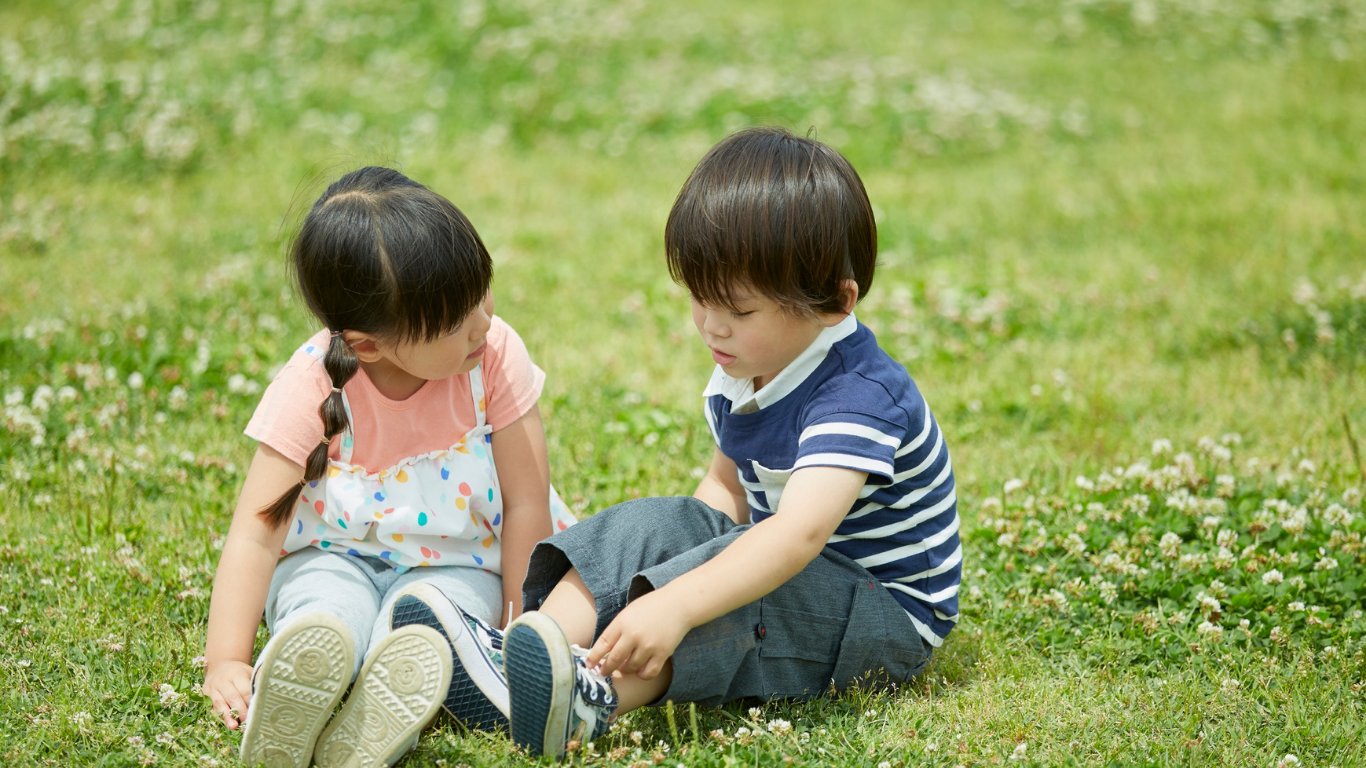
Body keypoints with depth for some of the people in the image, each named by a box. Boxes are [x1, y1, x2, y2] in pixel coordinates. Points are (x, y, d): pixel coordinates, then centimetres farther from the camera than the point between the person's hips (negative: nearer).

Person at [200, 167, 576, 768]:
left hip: (456, 562, 0)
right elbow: (256, 532, -20)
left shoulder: (496, 355, -15)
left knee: (423, 607, -34)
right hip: (336, 555, 0)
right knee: (329, 607, -35)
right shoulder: (312, 388, -19)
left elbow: (525, 502, -8)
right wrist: (226, 662, -28)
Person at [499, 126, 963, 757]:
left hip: (887, 614, -8)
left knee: (748, 581, -35)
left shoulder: (860, 398, -28)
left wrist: (676, 605, -54)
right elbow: (727, 483, 17)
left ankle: (589, 702, -52)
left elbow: (799, 532, -43)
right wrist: (686, 545, -2)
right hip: (777, 569, 9)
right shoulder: (744, 370, 0)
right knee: (651, 525, -11)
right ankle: (534, 638, -32)